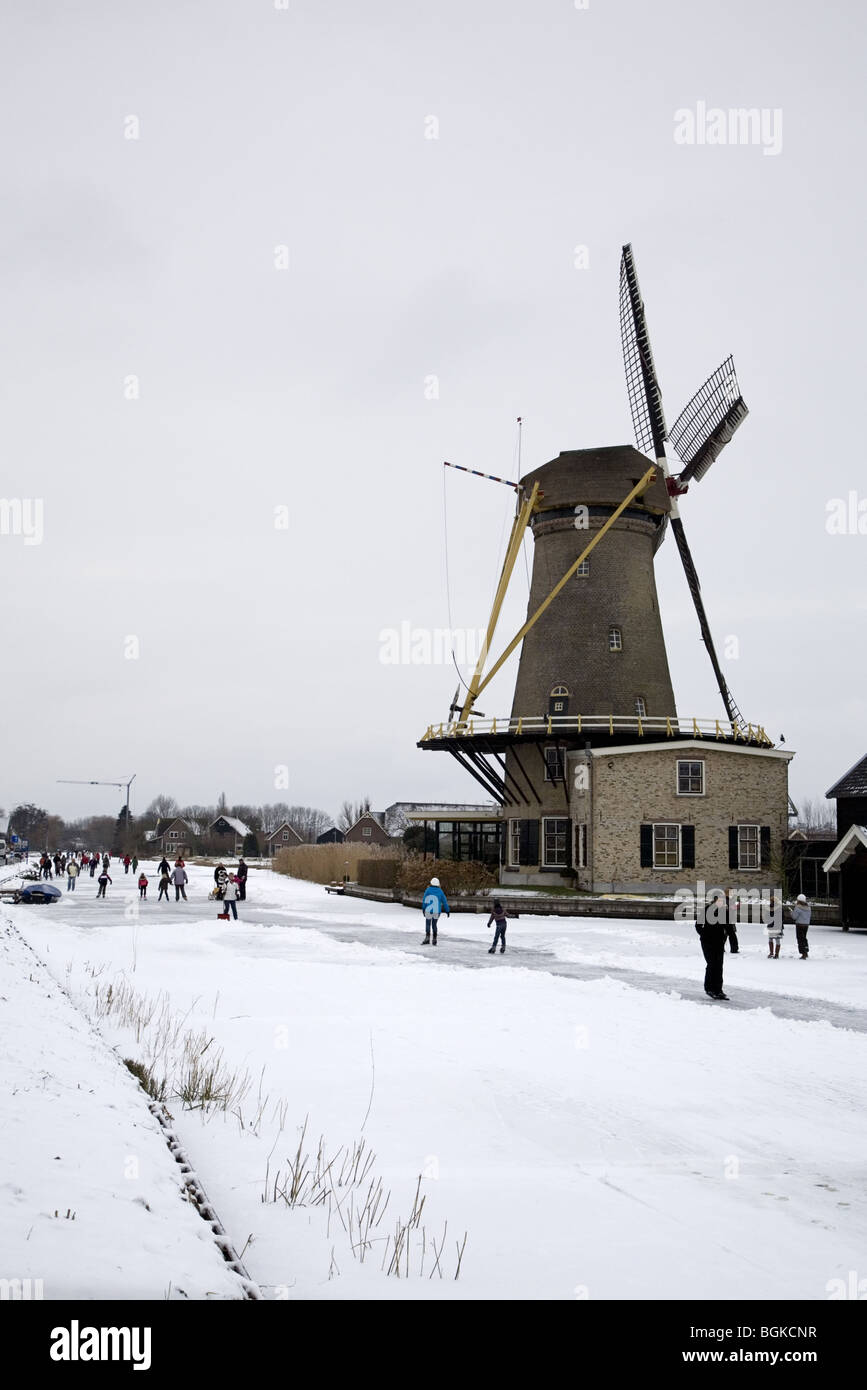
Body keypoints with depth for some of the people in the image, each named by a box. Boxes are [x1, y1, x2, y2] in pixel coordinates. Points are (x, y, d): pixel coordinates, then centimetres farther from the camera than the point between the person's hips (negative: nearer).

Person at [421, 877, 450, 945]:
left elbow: (424, 900, -5)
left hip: (428, 911, -2)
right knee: (434, 925, 14)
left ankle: (427, 938, -14)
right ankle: (434, 940, 10)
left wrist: (423, 909, 3)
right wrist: (447, 911, 14)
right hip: (437, 911, 2)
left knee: (428, 924, 2)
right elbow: (444, 901, 6)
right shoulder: (440, 891, 2)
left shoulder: (428, 890, -4)